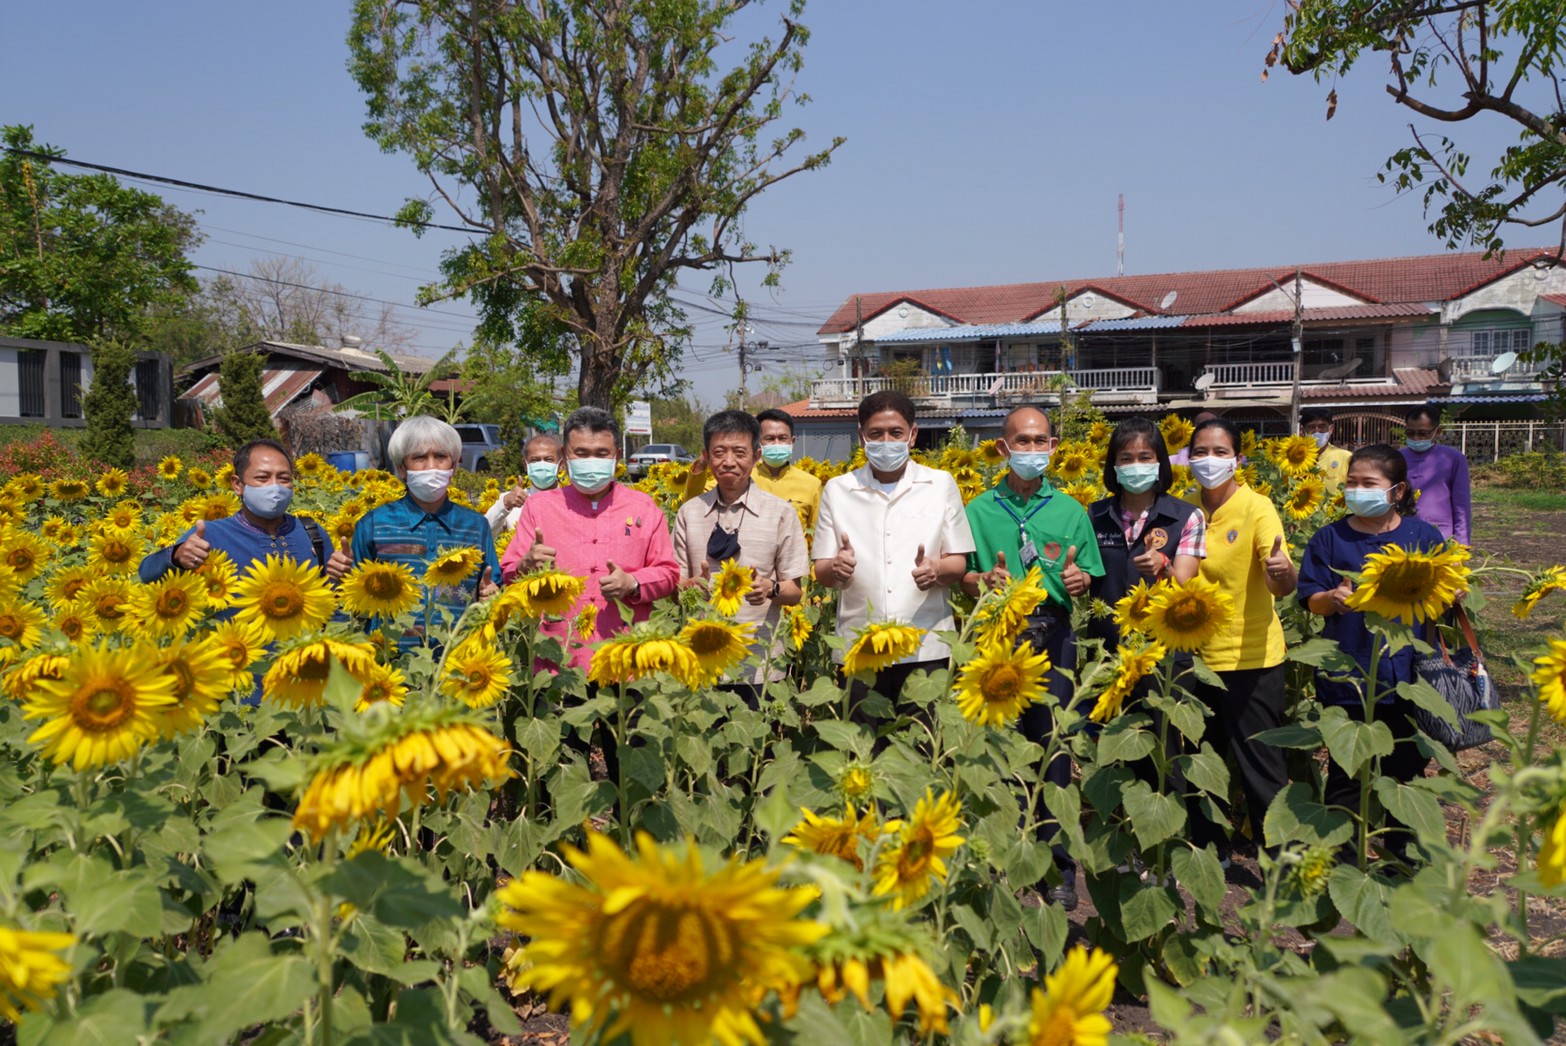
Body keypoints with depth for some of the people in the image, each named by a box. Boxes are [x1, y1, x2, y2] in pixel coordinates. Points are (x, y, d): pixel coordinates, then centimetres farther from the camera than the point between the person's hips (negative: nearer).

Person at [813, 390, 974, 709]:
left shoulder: (941, 485, 6)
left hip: (927, 648, 0)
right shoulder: (837, 490, 7)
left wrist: (936, 570, -15)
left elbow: (959, 564, 7)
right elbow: (821, 572, 8)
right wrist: (836, 568, -15)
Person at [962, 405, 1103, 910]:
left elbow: (1087, 582, 11)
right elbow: (962, 577, 8)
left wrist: (1078, 581, -11)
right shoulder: (978, 510, 8)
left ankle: (1060, 868, 10)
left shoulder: (1071, 512, 11)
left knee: (1052, 746, 0)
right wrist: (985, 580, -13)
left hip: (1051, 635, 0)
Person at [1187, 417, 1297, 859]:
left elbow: (1282, 585, -25)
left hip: (1251, 659, -5)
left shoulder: (1256, 508, -13)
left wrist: (1283, 570, -46)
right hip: (1198, 657, 6)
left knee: (1261, 769, 2)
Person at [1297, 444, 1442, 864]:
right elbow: (1311, 599, -1)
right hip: (1346, 677, 0)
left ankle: (1400, 853, 30)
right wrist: (1333, 598, -20)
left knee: (1405, 769, 13)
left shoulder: (1422, 535, 2)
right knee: (1345, 774, 7)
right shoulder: (1330, 537, 1)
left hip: (1406, 675, 1)